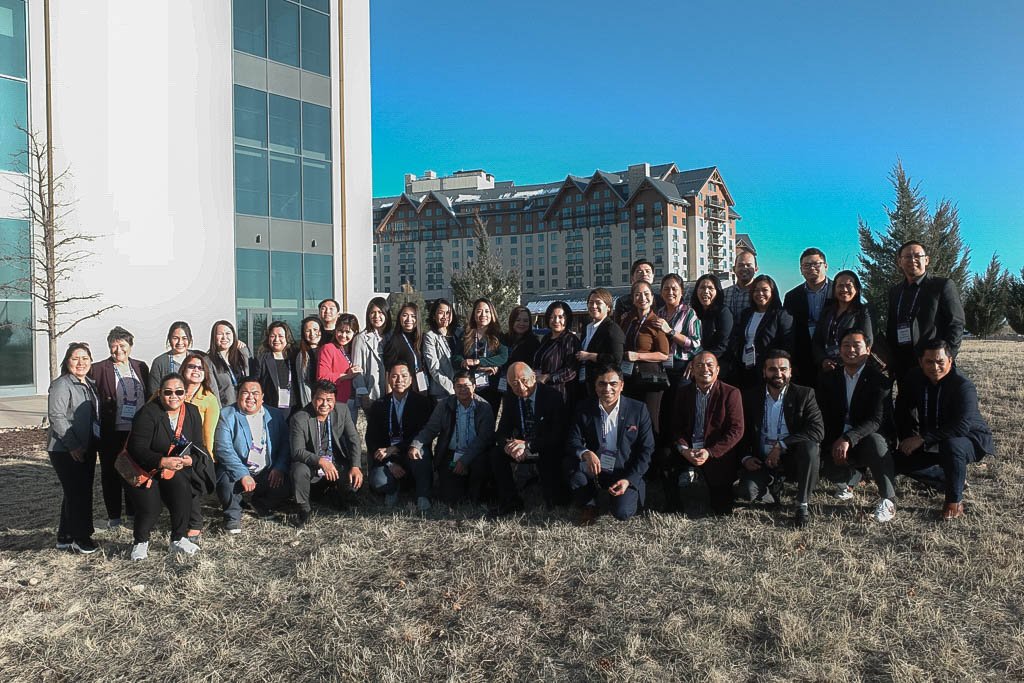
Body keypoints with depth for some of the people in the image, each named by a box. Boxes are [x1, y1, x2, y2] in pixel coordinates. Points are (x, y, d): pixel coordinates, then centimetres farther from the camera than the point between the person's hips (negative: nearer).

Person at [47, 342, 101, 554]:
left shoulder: (90, 384, 13)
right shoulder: (61, 385, -12)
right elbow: (56, 417, -19)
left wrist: (96, 442, 11)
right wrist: (72, 445, -20)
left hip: (87, 449, 9)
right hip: (67, 451, -8)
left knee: (82, 493, 13)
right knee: (77, 494, -4)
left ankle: (66, 537, 25)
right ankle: (81, 538, 8)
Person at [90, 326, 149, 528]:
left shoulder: (141, 367, 9)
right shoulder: (98, 369, -2)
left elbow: (149, 397, 12)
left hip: (138, 431, 3)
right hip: (111, 432, -3)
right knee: (111, 473, 6)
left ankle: (134, 511, 25)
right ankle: (113, 515, 18)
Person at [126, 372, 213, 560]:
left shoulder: (192, 413, -2)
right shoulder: (148, 413, -17)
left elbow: (198, 446, 1)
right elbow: (137, 448, -22)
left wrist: (190, 459, -22)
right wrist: (162, 461, -35)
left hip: (177, 469, 4)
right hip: (145, 470, -3)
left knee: (182, 491, -22)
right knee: (150, 509, -17)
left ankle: (179, 540, -2)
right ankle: (140, 542, 14)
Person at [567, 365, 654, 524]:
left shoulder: (638, 410, -7)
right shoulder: (585, 409, -3)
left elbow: (646, 450, -5)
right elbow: (574, 441, -6)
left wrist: (629, 479, -17)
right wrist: (586, 453, -31)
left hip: (626, 474, -1)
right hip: (594, 469, 2)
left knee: (622, 512, -25)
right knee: (573, 462, -28)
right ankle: (589, 505, -2)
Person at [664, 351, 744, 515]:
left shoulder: (731, 393, -2)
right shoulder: (683, 392, 10)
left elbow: (736, 430, -7)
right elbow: (676, 427, 8)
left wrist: (710, 452, -18)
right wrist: (683, 449, -13)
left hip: (717, 456, -2)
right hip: (687, 453, 2)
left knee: (721, 510, -4)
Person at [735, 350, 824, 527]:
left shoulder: (804, 394, -3)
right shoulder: (751, 396, 4)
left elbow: (818, 430, -16)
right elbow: (742, 432, 10)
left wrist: (781, 445, -24)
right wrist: (745, 457, -9)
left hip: (792, 459, 0)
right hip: (762, 462, 1)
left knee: (809, 447, -34)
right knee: (746, 491, -28)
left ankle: (802, 505, -17)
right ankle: (773, 485, 8)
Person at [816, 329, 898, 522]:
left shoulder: (879, 380, -6)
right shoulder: (828, 379, 8)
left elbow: (876, 420, -18)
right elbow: (824, 418, 4)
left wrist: (848, 438, -33)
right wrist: (835, 442, -14)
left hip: (868, 440, -3)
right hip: (837, 443, 3)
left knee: (875, 440, -38)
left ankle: (888, 500, -22)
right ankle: (845, 483, 9)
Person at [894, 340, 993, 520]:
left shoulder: (963, 385, -26)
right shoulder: (913, 379, -8)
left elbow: (962, 426, -37)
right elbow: (902, 411, 5)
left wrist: (923, 438, -37)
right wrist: (908, 439, -8)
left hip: (969, 439, -6)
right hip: (932, 442, 7)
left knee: (951, 445, -40)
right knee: (898, 462, -5)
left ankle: (955, 501, -19)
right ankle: (952, 472, 17)